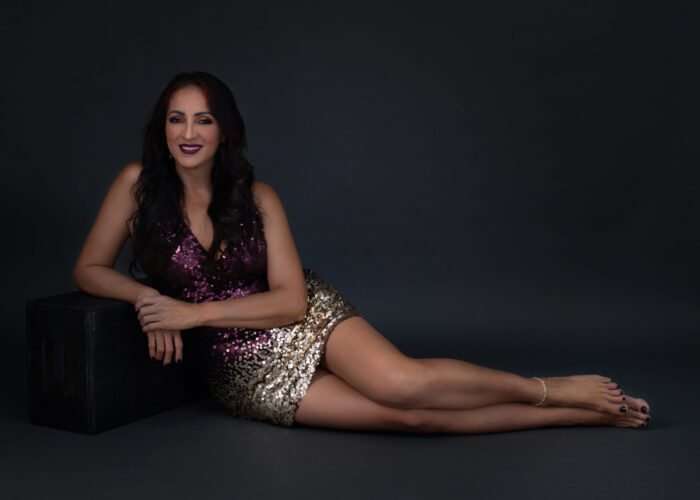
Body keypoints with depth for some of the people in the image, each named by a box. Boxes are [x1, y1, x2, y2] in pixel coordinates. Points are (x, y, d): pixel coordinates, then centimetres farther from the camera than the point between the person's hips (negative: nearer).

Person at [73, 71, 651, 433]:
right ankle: (577, 414, -8)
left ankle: (556, 391, -12)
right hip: (245, 373, 0)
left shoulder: (257, 197, -6)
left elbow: (291, 299, -10)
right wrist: (145, 295, -18)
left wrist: (194, 311, -18)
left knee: (401, 381, -31)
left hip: (309, 321, 1)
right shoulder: (138, 184, -7)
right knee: (412, 414, -17)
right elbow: (89, 269, 2)